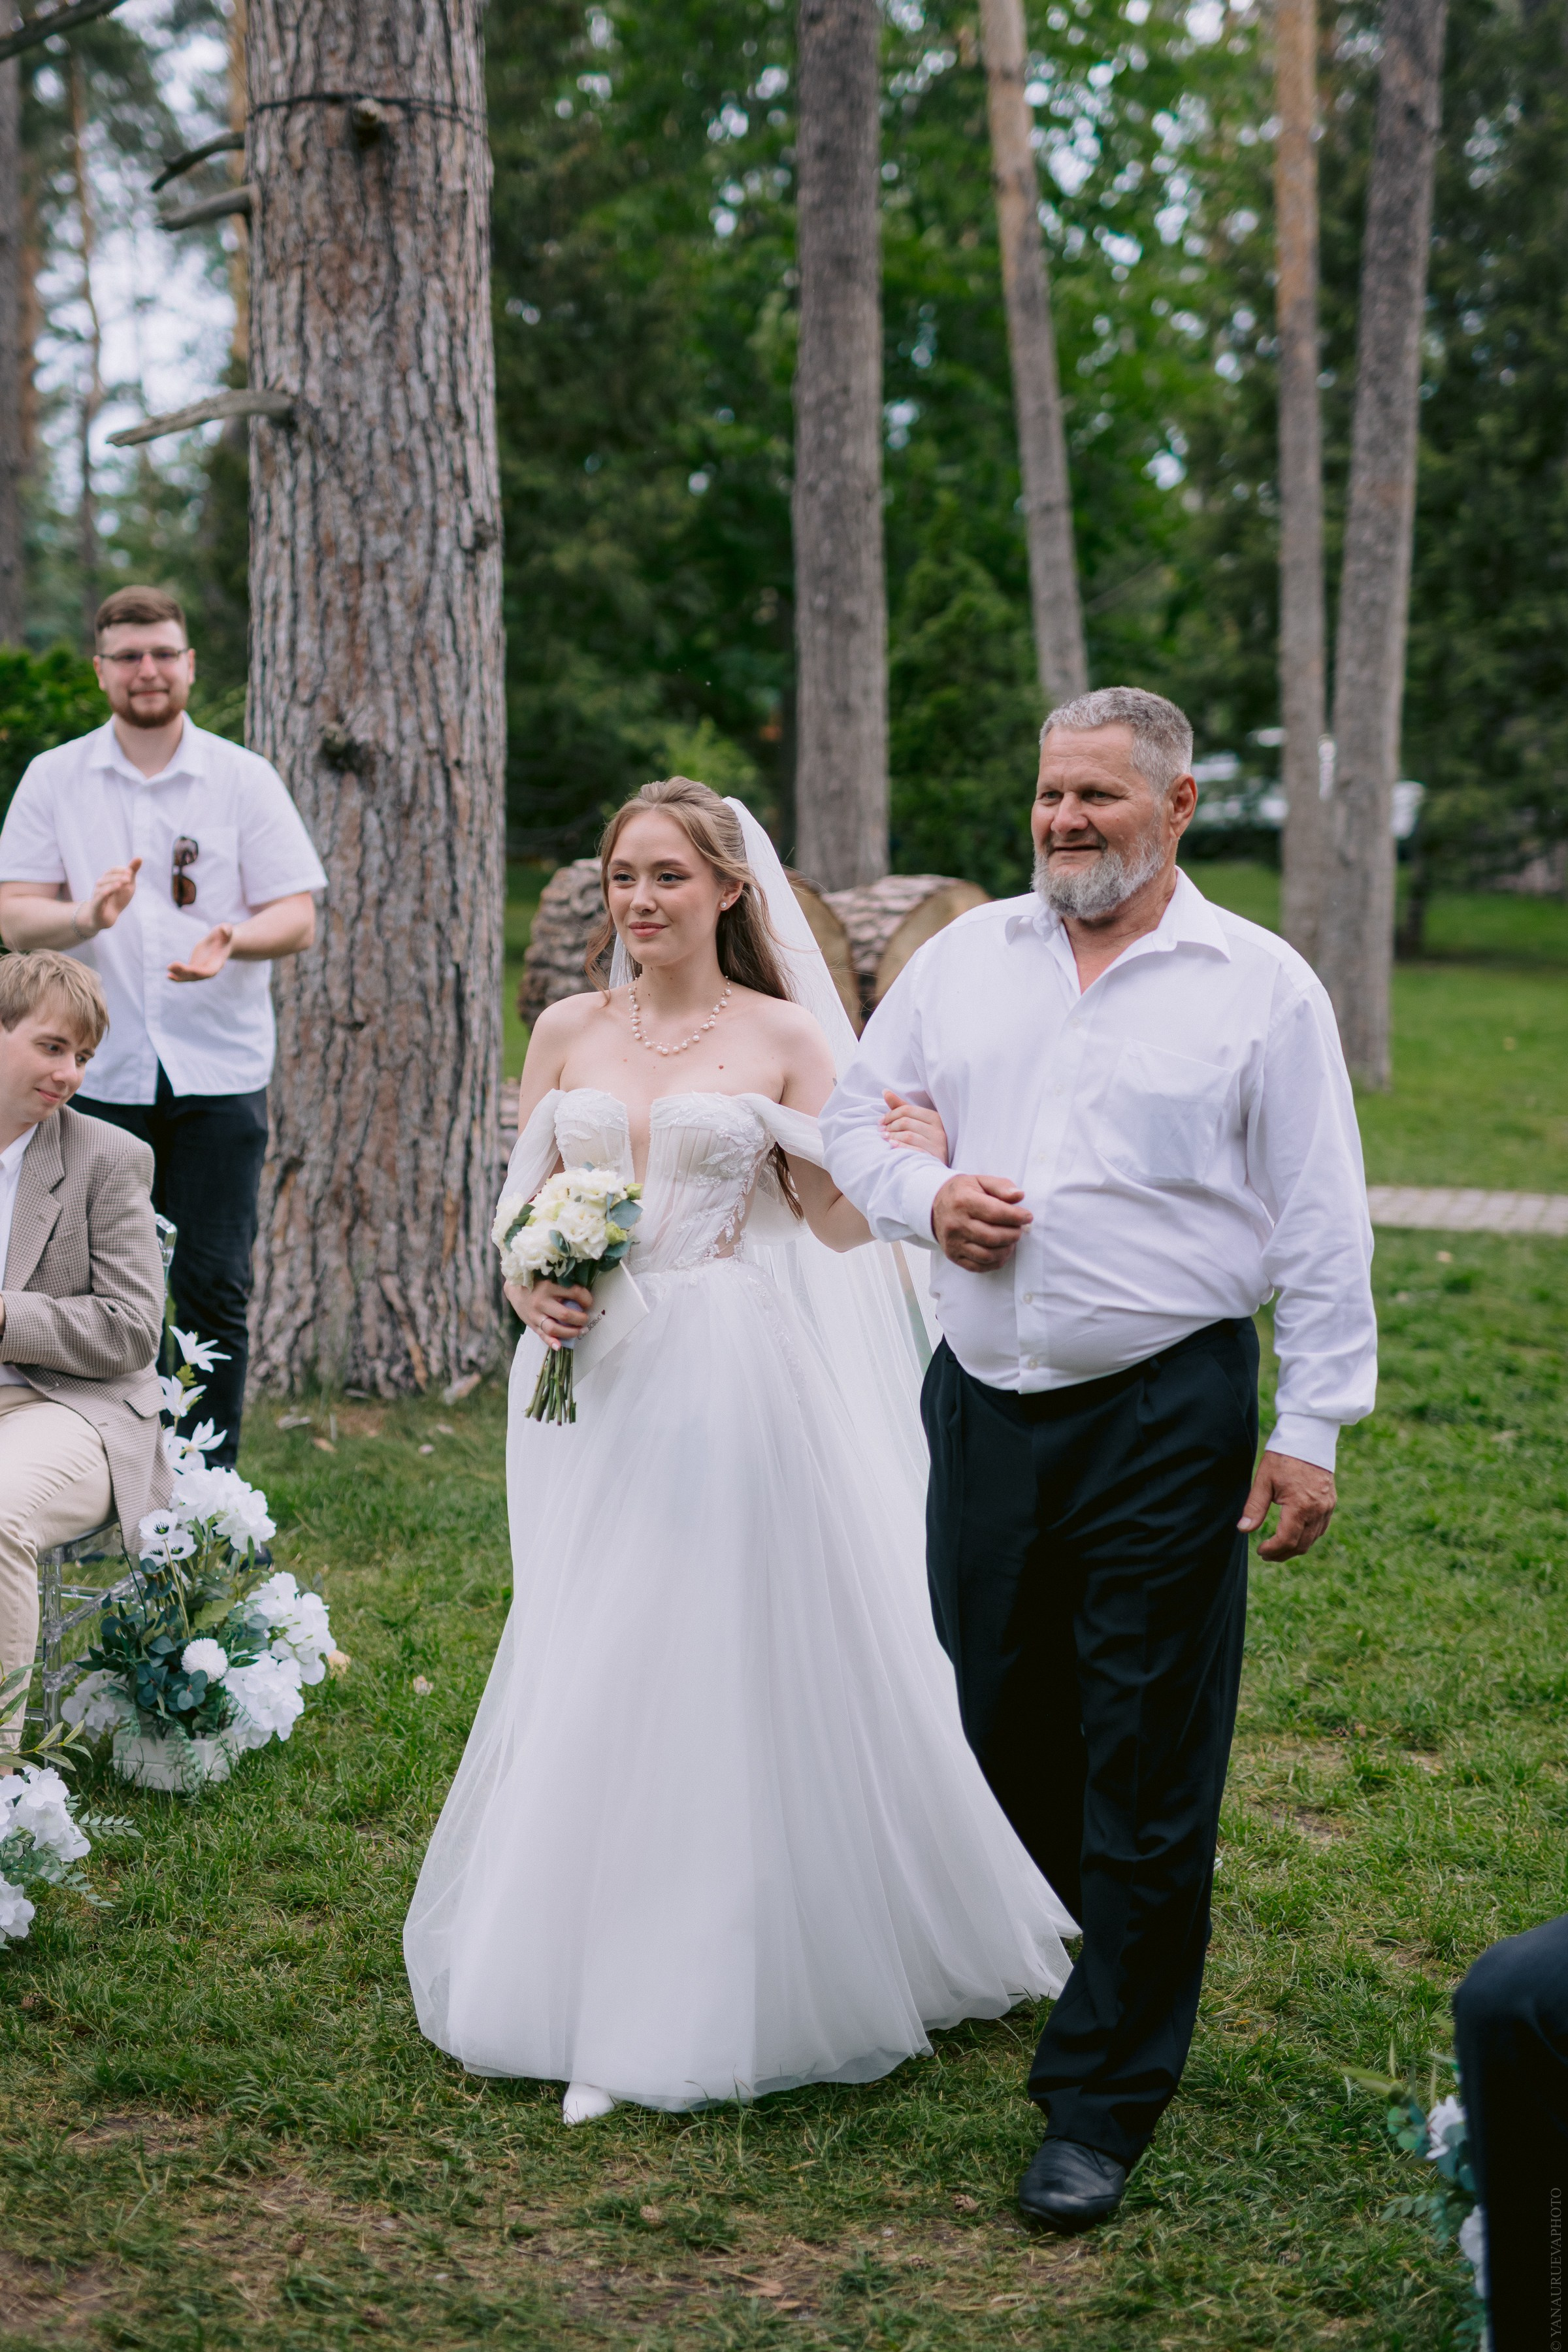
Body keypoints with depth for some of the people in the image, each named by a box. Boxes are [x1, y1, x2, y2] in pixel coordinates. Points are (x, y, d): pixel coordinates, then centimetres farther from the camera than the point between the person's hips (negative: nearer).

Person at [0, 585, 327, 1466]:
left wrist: (232, 939, -21)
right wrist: (86, 917, -20)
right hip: (98, 1072, 1)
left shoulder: (245, 779, 5)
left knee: (215, 1288, 0)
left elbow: (298, 916, 1)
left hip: (220, 1070, -1)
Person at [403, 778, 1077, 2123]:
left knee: (734, 1664, -2)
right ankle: (582, 1981, 24)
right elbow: (523, 1202, 12)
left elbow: (838, 1227, -3)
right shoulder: (569, 1033, 9)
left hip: (732, 1383, -4)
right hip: (591, 1376, 4)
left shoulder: (785, 1037, 0)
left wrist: (898, 1166, -23)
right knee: (585, 1677, 9)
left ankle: (716, 1991, 11)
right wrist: (529, 1289, -7)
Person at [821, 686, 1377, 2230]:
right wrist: (923, 1199, -4)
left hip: (1166, 1413, -4)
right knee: (999, 1733, 15)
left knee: (1145, 1772, -1)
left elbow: (1320, 1227, -2)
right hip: (984, 1403, 4)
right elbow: (856, 1115, 17)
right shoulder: (964, 956, 9)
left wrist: (1310, 1430, -6)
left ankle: (1102, 2103, 9)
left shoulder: (1261, 988, -2)